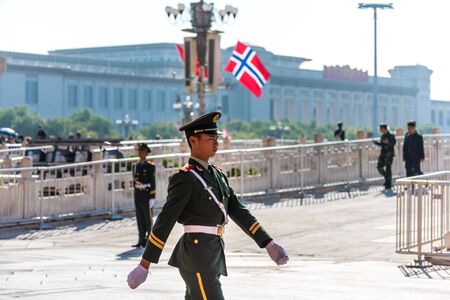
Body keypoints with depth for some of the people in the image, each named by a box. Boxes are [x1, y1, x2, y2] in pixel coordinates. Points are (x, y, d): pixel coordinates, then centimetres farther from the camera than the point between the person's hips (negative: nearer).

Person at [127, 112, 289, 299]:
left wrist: (269, 244, 5)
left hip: (213, 254, 9)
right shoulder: (184, 179, -12)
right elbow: (164, 222, -15)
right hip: (196, 256, -9)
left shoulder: (218, 175, 14)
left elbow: (239, 212, 13)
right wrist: (144, 266, -16)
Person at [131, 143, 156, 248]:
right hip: (138, 196, 5)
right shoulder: (135, 166, 11)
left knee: (148, 219, 1)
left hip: (147, 196, -5)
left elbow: (153, 183, -9)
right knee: (140, 219, 7)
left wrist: (152, 197, -14)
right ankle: (142, 240, 11)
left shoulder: (150, 166, -6)